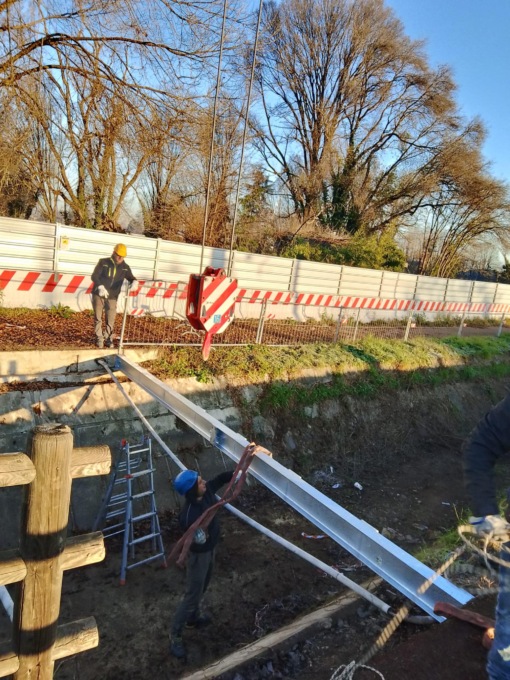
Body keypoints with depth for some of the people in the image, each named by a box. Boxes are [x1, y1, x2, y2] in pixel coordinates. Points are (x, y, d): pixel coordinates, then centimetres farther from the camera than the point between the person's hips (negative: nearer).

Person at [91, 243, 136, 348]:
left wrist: (134, 282, -21)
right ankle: (99, 338, 15)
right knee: (98, 318, 4)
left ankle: (108, 339, 16)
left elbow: (131, 278, 5)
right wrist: (100, 286, -30)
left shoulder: (125, 267, 2)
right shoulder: (103, 262, -6)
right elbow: (94, 276, -11)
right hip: (98, 295, -2)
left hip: (112, 297, 2)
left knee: (110, 320, 2)